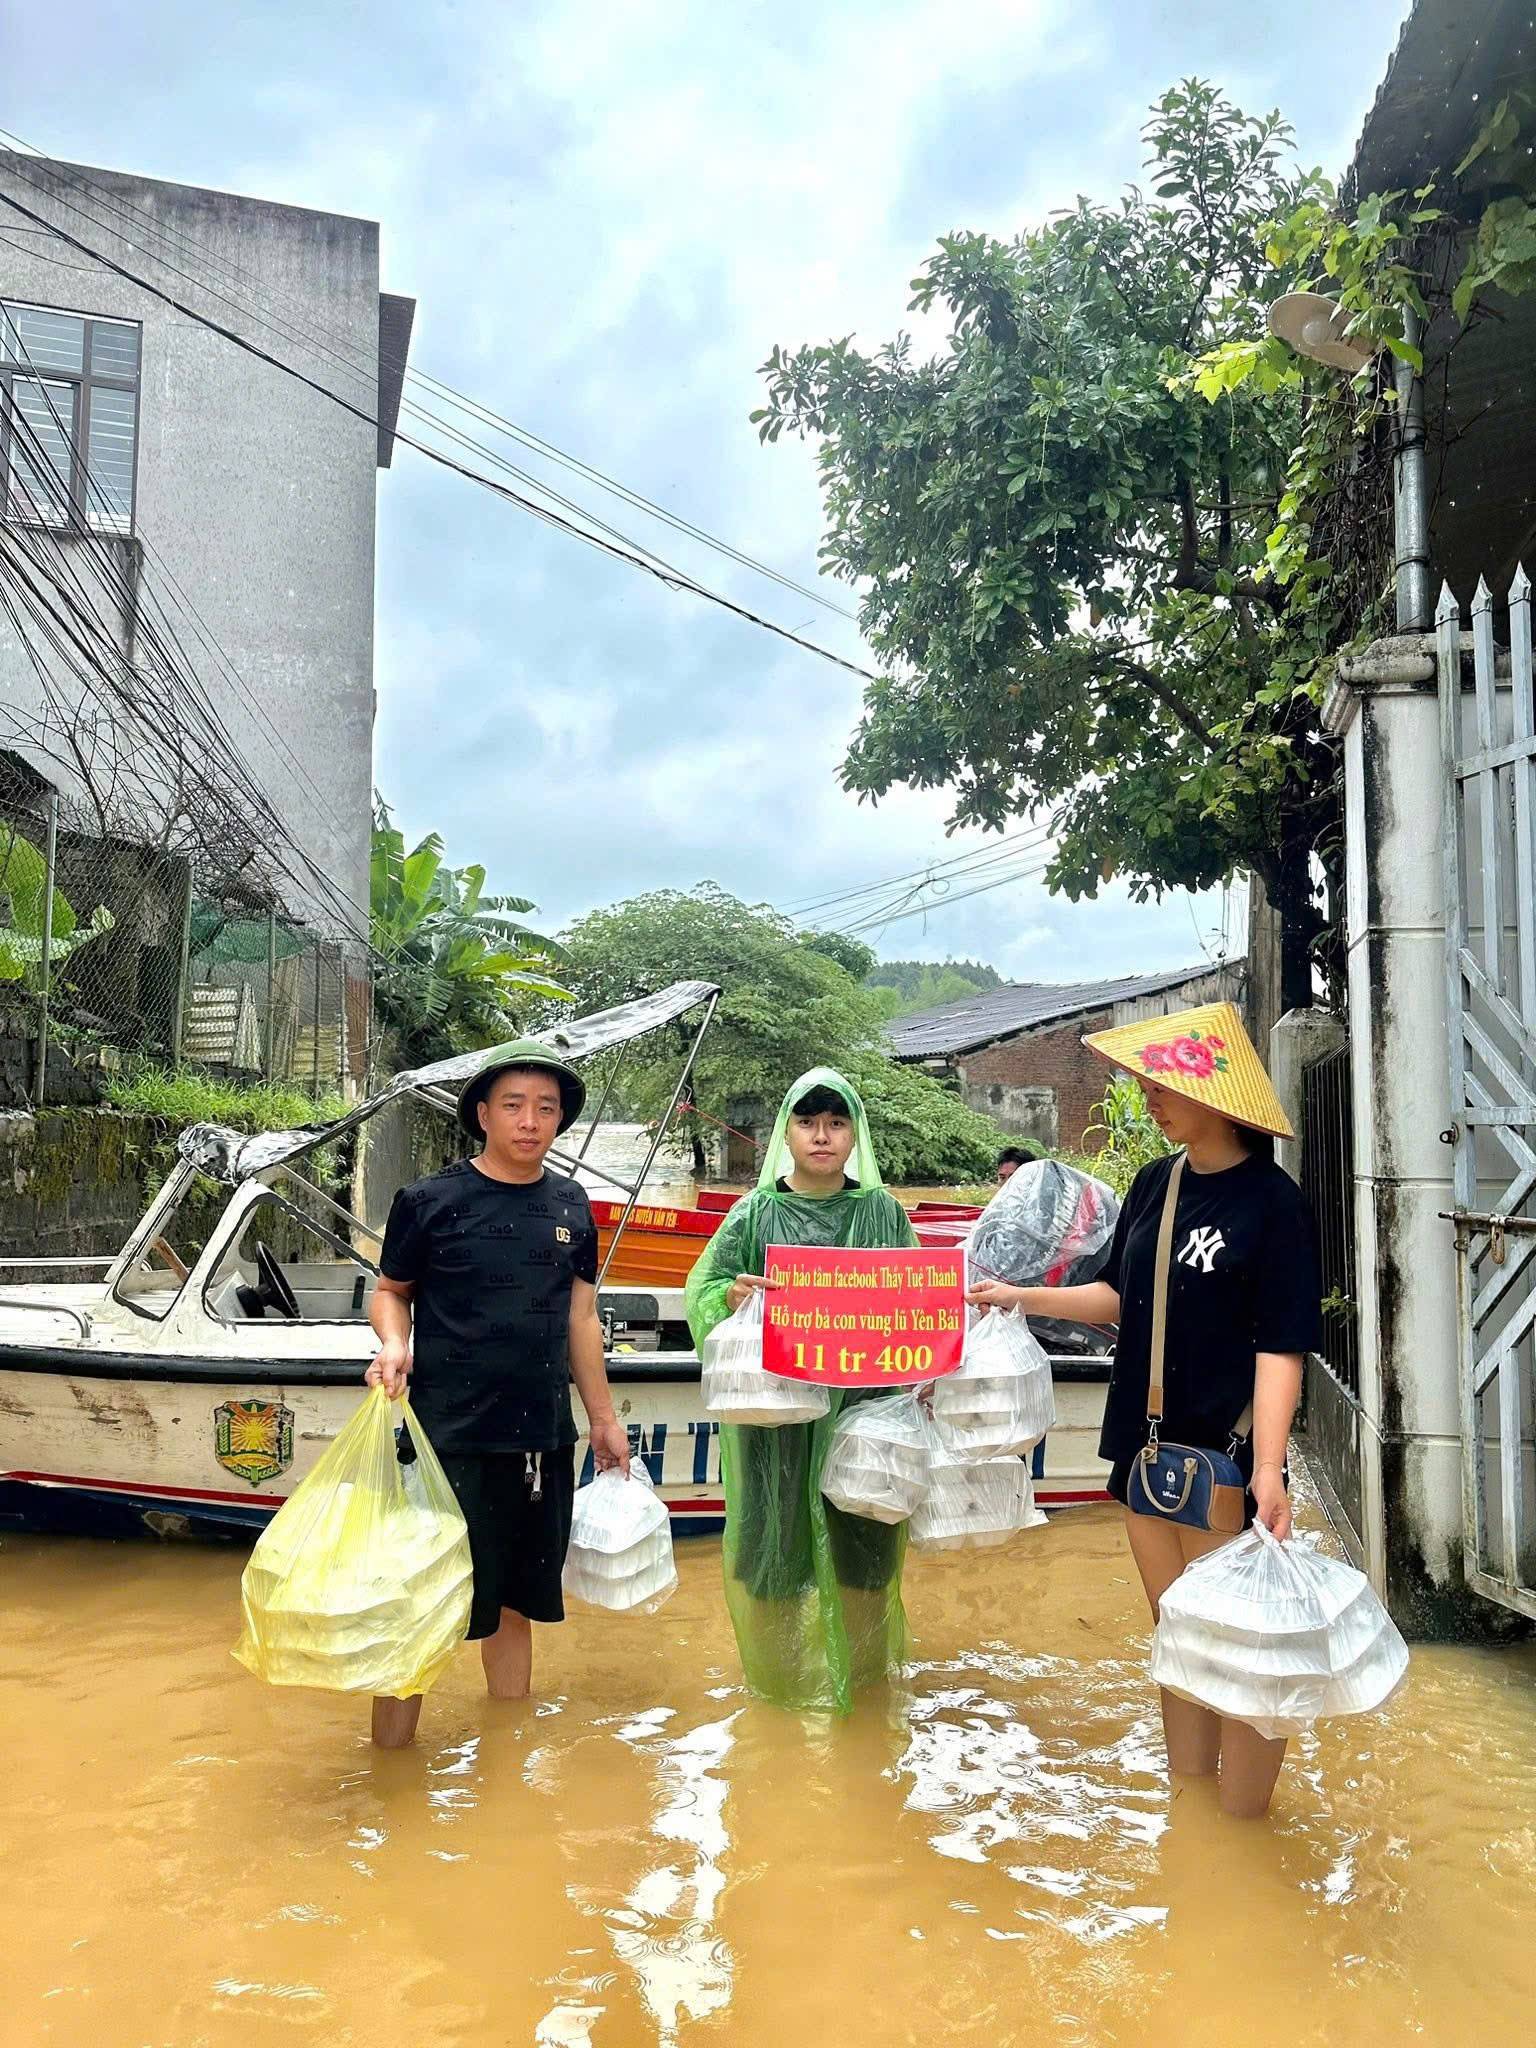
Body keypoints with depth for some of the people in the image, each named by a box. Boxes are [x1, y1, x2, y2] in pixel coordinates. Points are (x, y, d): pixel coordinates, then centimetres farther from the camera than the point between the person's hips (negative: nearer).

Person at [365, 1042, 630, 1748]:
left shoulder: (570, 1207, 8)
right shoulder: (429, 1200, -4)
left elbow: (581, 1318, 13)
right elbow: (390, 1291, 6)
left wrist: (604, 1420, 15)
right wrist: (394, 1344, -15)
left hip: (543, 1438, 4)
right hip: (448, 1433, -4)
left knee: (515, 1599, 16)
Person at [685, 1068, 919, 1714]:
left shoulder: (884, 1213, 3)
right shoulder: (755, 1213, 0)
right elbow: (702, 1292, 0)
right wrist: (731, 1295, -22)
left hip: (863, 1406, 1)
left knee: (862, 1539, 11)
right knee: (775, 1536, 7)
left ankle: (863, 1671, 35)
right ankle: (779, 1669, 31)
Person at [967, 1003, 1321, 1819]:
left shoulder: (1272, 1201, -14)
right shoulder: (1156, 1182, 5)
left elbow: (1280, 1346, -16)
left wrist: (1268, 1469, -24)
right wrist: (1025, 1298, 6)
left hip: (1225, 1456, -7)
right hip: (1147, 1445, 7)